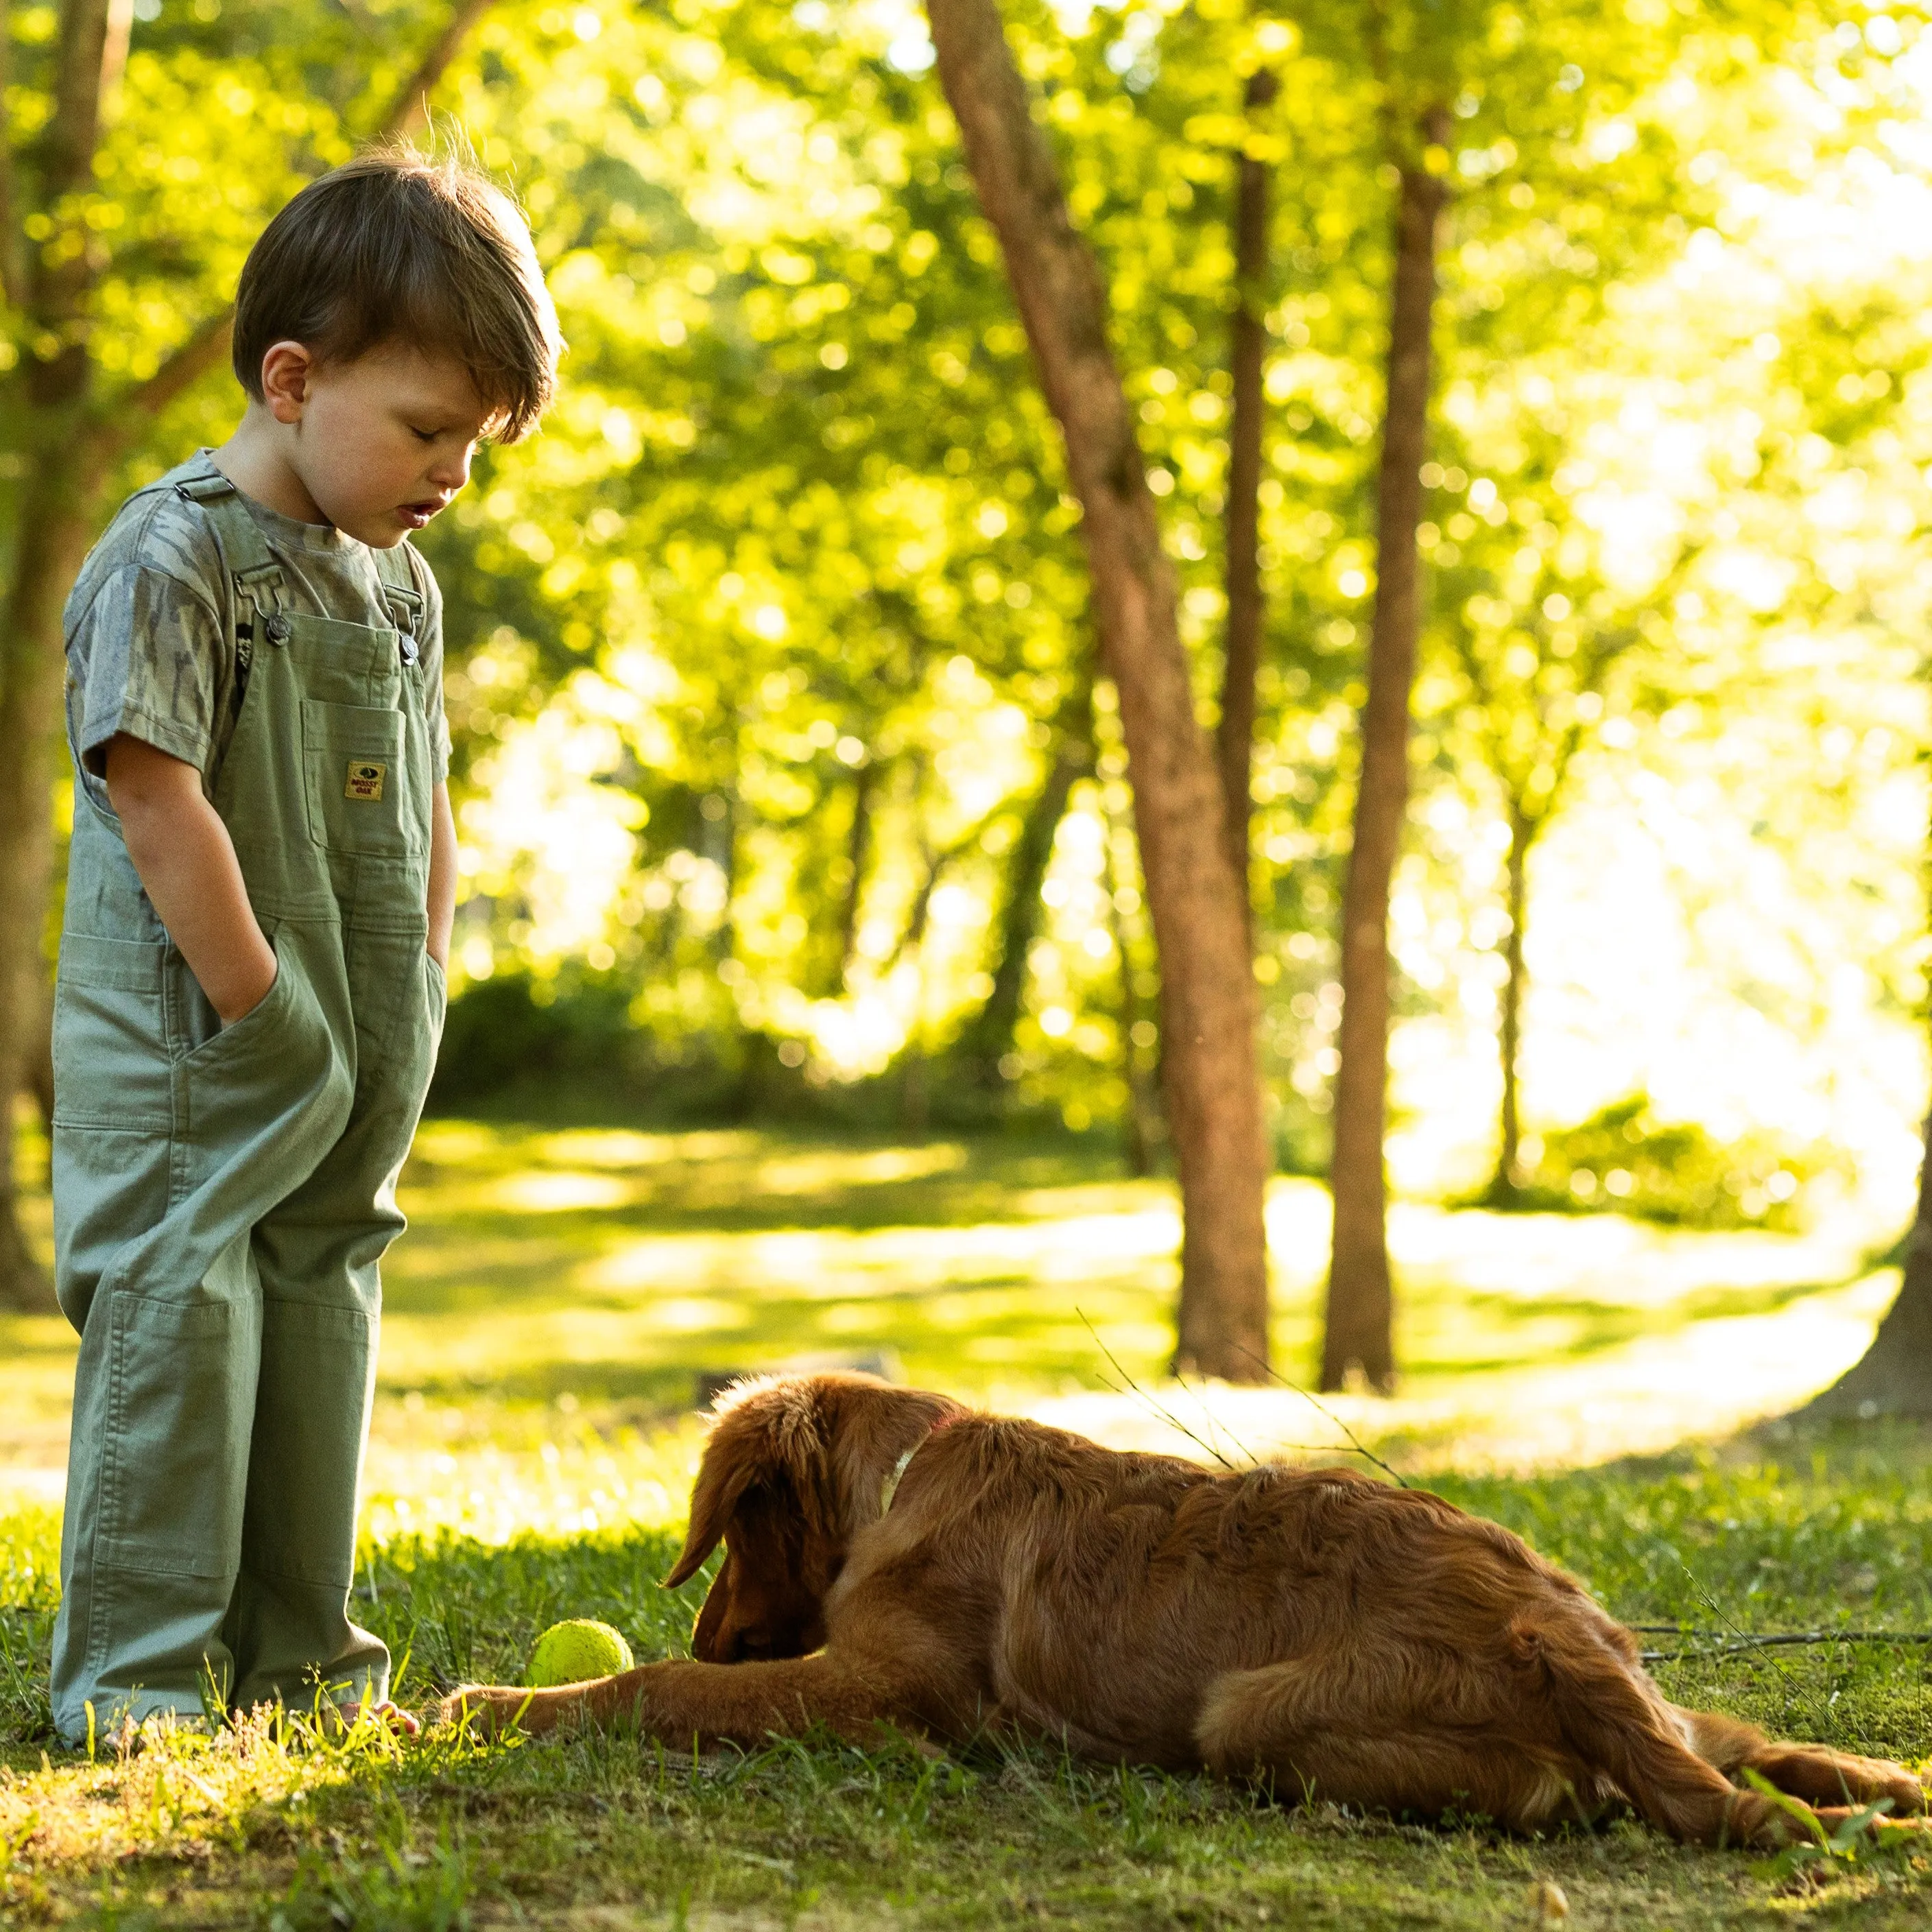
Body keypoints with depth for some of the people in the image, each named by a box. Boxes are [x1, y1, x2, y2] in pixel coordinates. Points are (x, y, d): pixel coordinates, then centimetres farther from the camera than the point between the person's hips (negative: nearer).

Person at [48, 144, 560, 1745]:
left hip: (350, 1086, 8)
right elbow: (159, 805, -21)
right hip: (192, 1071, -8)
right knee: (180, 1330, -6)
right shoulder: (176, 559, -15)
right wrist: (269, 1017, -18)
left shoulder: (399, 583, 11)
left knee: (321, 1335, 12)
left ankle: (298, 1664, 23)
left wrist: (412, 1009, 7)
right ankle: (137, 1675, 3)